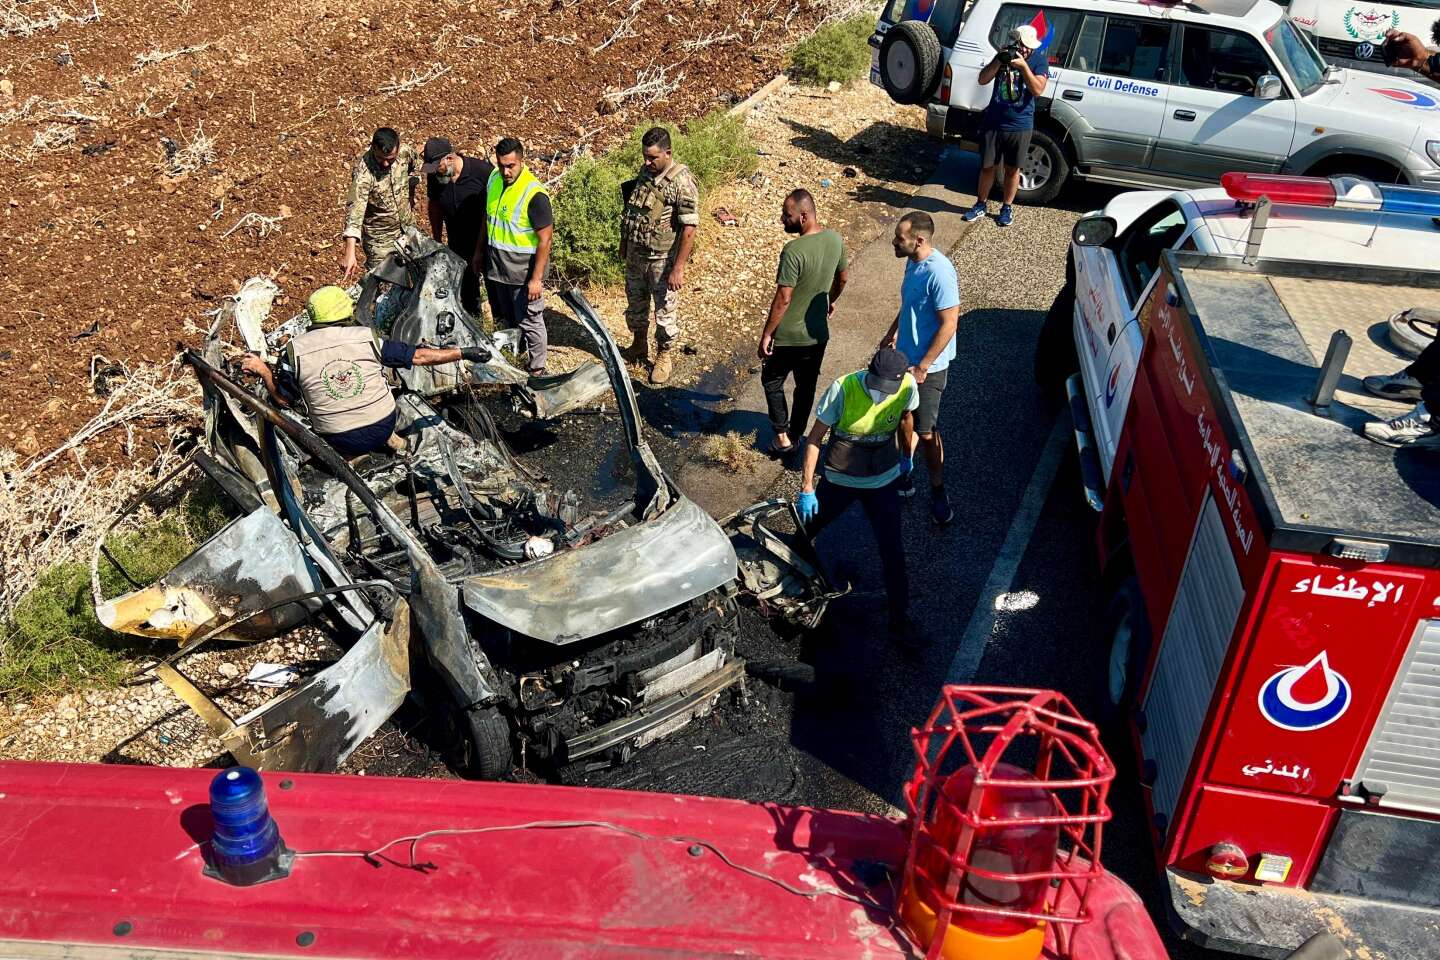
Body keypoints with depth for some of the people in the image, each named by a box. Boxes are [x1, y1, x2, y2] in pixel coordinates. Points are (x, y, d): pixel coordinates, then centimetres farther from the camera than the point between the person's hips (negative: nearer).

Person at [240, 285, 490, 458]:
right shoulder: (366, 338, -8)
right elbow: (419, 356, -4)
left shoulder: (295, 350, -8)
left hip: (339, 441, -1)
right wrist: (463, 352, 5)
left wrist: (262, 370, 17)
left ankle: (349, 455, 8)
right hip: (383, 426, 1)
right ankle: (388, 439, 16)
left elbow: (284, 399, 1)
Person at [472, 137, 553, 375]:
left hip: (523, 272, -7)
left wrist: (536, 279, -20)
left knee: (529, 322, 4)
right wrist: (479, 251, 19)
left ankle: (537, 369, 19)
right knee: (505, 319, 20)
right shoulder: (493, 179, 0)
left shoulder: (534, 194, -22)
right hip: (496, 266, 7)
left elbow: (545, 239, -19)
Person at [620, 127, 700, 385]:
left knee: (665, 311, 8)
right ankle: (639, 346, 42)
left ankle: (665, 356, 27)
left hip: (663, 259, -7)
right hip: (636, 254, 7)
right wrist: (624, 242, 19)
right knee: (635, 304, 21)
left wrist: (678, 268, -23)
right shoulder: (645, 172, 1)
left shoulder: (682, 183, -21)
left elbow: (689, 229, -22)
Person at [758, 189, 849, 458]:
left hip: (788, 336, -6)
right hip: (818, 333, 6)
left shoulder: (794, 251, -28)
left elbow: (783, 299, -25)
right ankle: (795, 436, 35)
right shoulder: (835, 239, -6)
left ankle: (782, 437, 17)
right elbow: (843, 278, 10)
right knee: (806, 386, 21)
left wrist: (766, 334, -16)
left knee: (772, 382, 18)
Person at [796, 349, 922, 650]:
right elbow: (814, 439, -18)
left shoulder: (907, 386, -19)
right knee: (806, 528, 17)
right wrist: (806, 489, -17)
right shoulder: (843, 389, -27)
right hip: (839, 479, -1)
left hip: (882, 481, 1)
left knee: (893, 553, -1)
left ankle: (900, 623, 12)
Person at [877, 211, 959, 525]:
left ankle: (937, 491, 18)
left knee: (926, 431, 1)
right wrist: (892, 332, 24)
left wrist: (922, 368, -23)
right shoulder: (913, 262, -1)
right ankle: (905, 469, 45)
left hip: (928, 365, -8)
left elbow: (949, 325, -26)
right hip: (905, 355, 9)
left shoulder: (939, 273, -29)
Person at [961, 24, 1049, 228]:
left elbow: (1038, 90, -17)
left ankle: (1007, 208, 24)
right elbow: (983, 80, -5)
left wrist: (1023, 65, -24)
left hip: (1020, 126, -1)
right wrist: (999, 61, -19)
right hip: (993, 123, 2)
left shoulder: (1039, 61, -5)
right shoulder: (1004, 55, 1)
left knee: (1012, 168, 9)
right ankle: (981, 204, 25)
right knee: (987, 166, 8)